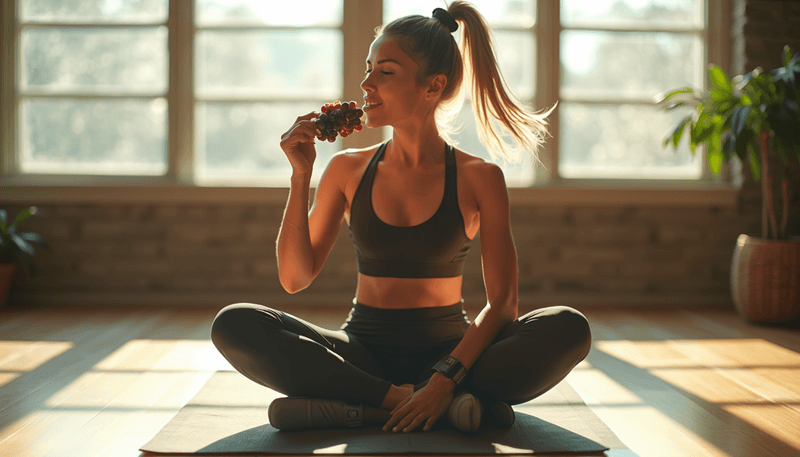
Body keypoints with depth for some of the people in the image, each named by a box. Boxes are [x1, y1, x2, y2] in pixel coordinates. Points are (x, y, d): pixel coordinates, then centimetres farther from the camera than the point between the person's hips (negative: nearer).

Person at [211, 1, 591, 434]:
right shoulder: (348, 170, 5)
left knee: (568, 328, -29)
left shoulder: (478, 178, -3)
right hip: (363, 354, 1)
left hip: (451, 351, -1)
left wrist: (447, 377, -23)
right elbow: (295, 277, 3)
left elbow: (501, 302, -8)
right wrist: (301, 175, -6)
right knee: (233, 325, -24)